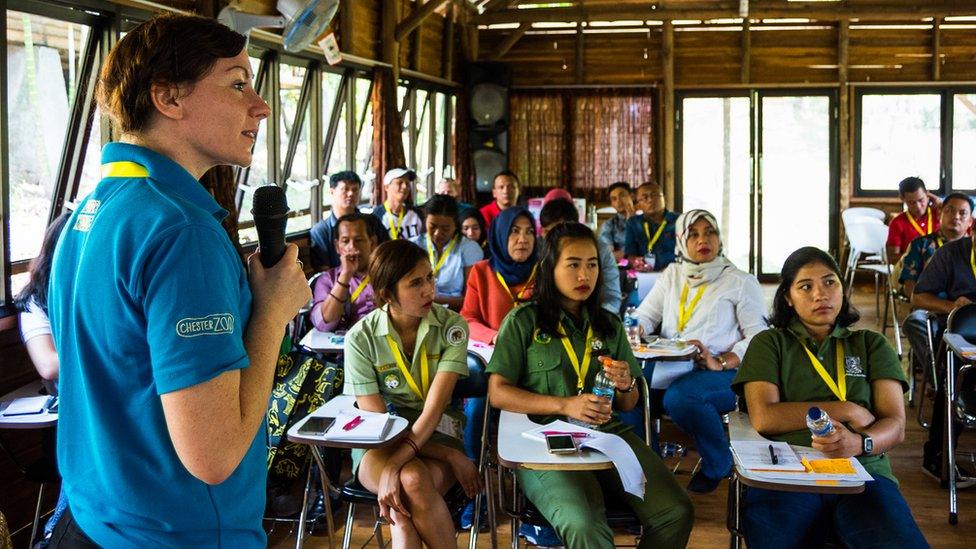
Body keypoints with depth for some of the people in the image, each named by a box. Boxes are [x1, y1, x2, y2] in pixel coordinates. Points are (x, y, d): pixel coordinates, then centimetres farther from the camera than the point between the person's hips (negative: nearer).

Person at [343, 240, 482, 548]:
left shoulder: (451, 326, -8)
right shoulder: (361, 338, -10)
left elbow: (435, 407, -17)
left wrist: (394, 466, -30)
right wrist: (451, 455, -17)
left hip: (437, 434, 0)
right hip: (378, 443, 0)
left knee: (412, 483, -35)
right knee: (413, 480, -35)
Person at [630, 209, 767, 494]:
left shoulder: (741, 282, 4)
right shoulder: (672, 275, 19)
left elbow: (758, 337, -4)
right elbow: (645, 315, 14)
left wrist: (719, 362, -20)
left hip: (722, 374, -4)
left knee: (679, 397, -35)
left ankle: (718, 464, -5)